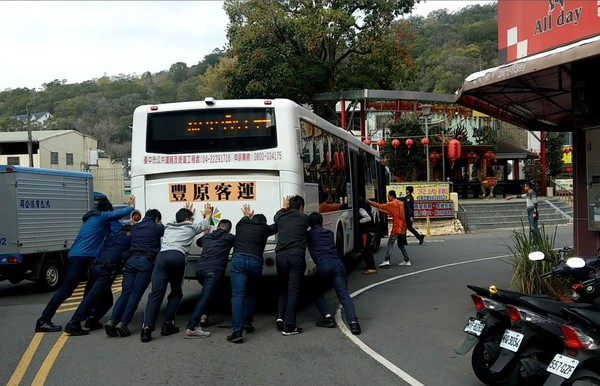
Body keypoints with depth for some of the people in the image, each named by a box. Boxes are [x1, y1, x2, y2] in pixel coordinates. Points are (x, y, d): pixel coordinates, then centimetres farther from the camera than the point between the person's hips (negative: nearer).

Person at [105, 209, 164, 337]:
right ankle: (123, 323, -16)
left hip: (131, 260, 4)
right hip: (146, 262, -4)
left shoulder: (135, 227, 22)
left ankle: (112, 321, -13)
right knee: (136, 294, -6)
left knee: (125, 293, 3)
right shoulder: (157, 228, 8)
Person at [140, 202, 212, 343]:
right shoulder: (191, 227, 26)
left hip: (162, 256, 3)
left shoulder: (169, 227, 36)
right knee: (176, 292, 17)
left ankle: (147, 327, -23)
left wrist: (186, 212, 78)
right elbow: (204, 225, 49)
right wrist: (207, 215, 69)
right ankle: (168, 324, 5)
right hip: (178, 257, -3)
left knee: (156, 294, -7)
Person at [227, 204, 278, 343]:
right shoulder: (264, 228, 17)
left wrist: (247, 216, 69)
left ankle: (237, 331, -20)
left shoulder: (241, 225, 23)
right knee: (251, 294, 25)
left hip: (238, 260, 0)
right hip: (255, 262, 0)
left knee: (237, 295, -9)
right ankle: (248, 322, 17)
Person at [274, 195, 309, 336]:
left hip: (280, 256, 3)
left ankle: (280, 316, 5)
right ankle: (289, 326, -4)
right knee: (293, 291, -1)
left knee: (283, 289, 20)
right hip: (296, 256, -3)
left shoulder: (281, 217, 12)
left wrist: (284, 207, 55)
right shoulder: (304, 218, 6)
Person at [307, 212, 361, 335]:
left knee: (318, 294, 19)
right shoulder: (329, 233, 24)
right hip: (337, 264, 3)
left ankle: (328, 317, -1)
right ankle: (353, 321, -24)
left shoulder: (309, 235, 13)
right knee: (344, 295, -4)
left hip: (322, 266, -3)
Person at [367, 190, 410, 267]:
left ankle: (386, 261, -17)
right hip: (402, 227, 8)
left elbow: (380, 206, -5)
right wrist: (383, 211, 20)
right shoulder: (400, 203, 16)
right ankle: (407, 261, 15)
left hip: (397, 227, -8)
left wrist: (370, 202, 4)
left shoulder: (392, 204, -9)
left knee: (390, 243, -9)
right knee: (401, 244, 17)